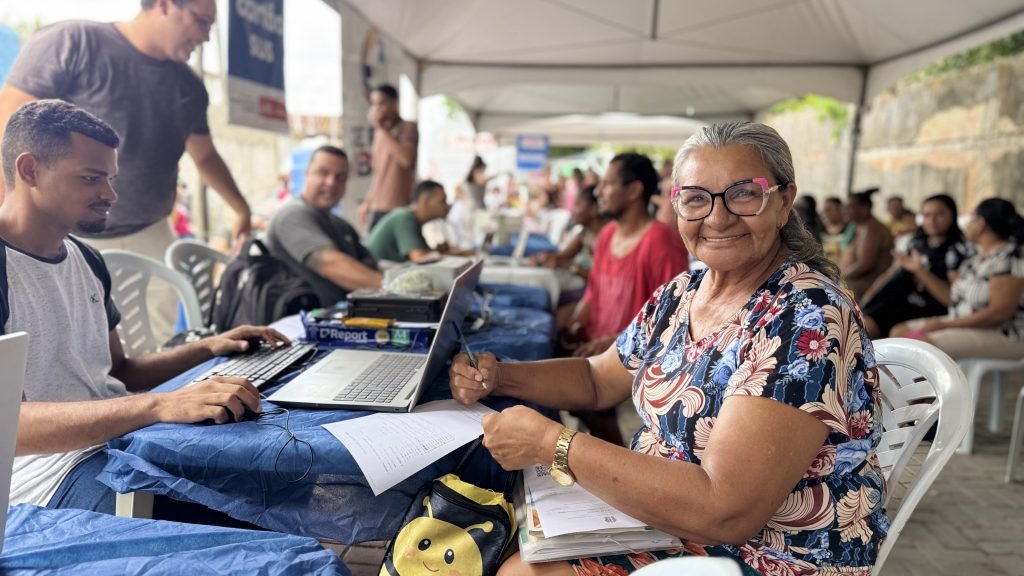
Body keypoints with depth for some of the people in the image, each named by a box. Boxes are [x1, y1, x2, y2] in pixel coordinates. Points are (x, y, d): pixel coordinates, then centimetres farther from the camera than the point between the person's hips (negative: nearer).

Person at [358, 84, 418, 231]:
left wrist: (382, 129, -15)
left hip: (398, 208, -7)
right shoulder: (379, 132, 17)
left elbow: (407, 159, -21)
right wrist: (368, 201, 18)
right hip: (377, 207, 7)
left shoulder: (408, 128, -3)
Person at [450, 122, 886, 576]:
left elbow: (725, 512, -32)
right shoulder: (682, 292, 1)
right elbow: (598, 378, 13)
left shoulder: (807, 321, -25)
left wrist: (551, 442, -27)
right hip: (662, 519, 7)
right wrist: (499, 376, -5)